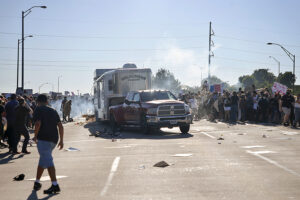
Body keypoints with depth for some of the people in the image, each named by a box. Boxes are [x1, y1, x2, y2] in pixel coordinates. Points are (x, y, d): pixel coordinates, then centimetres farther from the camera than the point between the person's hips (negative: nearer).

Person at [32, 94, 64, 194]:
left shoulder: (38, 110, 2)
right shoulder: (53, 111, 19)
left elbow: (38, 123, -14)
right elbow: (60, 126, 11)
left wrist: (35, 136, 0)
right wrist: (61, 140, 11)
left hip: (43, 138, -7)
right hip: (54, 139, 7)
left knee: (47, 161, -13)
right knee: (43, 160, 20)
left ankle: (55, 185, -22)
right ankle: (37, 183, 29)